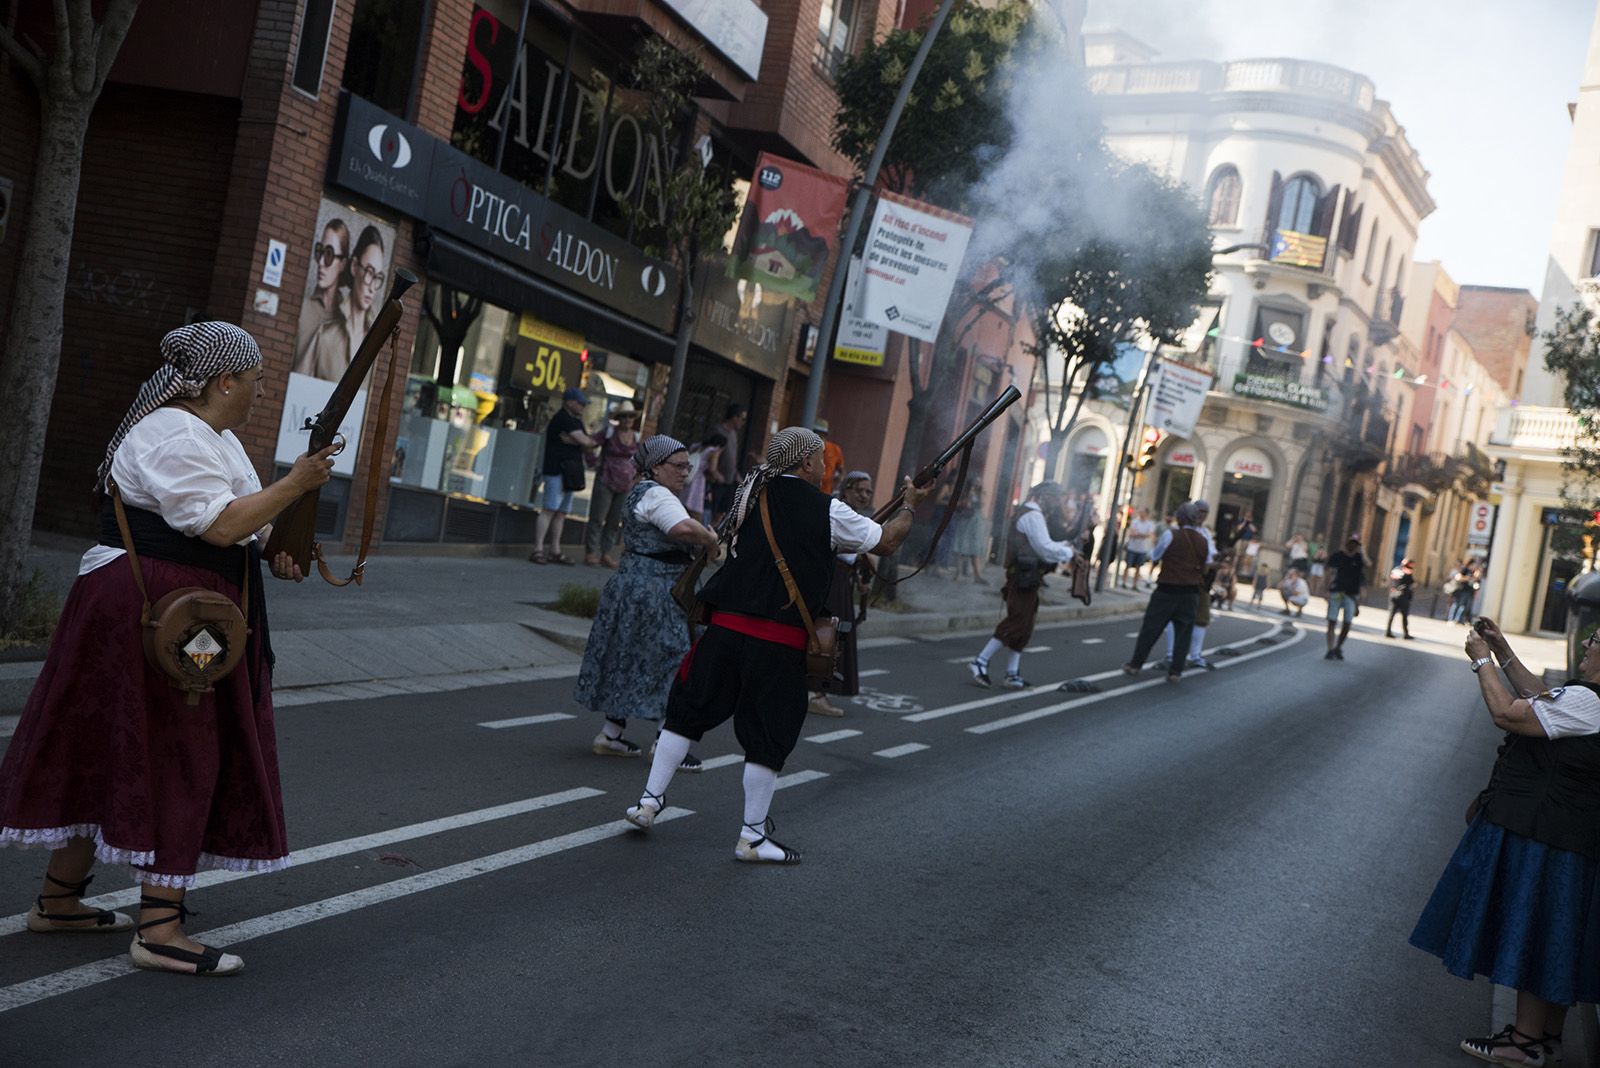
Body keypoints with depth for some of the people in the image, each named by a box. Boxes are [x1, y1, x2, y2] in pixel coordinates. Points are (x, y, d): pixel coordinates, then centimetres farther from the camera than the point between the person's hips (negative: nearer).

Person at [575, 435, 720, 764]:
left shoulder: (640, 492, 19)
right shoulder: (656, 495, -15)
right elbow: (684, 528, -34)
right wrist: (712, 539, -17)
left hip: (632, 584, 11)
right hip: (654, 591, -11)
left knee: (631, 660, 14)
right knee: (667, 662, -6)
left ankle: (611, 734, 20)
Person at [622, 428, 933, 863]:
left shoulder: (751, 494, 11)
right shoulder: (827, 510, -4)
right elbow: (887, 541, 7)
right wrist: (910, 506, 24)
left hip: (726, 627, 4)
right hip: (779, 643, -4)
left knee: (688, 713, 16)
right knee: (769, 736, 7)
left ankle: (649, 800, 18)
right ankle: (753, 836, 15)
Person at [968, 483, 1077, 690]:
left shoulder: (1031, 515, 21)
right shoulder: (1033, 516, -12)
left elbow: (1040, 545, 24)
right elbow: (1046, 549, -16)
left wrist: (1063, 546, 12)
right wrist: (1068, 553, -2)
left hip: (1025, 579, 11)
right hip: (1024, 579, -11)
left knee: (1022, 627, 10)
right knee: (1017, 625, -11)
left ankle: (1013, 674, 12)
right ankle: (980, 662, -9)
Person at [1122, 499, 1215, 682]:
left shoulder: (1170, 535, -10)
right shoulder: (1204, 540, 0)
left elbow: (1154, 557, 3)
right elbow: (1207, 566, 8)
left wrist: (1156, 545, 22)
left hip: (1167, 590, -2)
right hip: (1191, 592, 2)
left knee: (1150, 628, 7)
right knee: (1183, 632, 10)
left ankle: (1135, 664, 14)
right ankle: (1175, 671, 10)